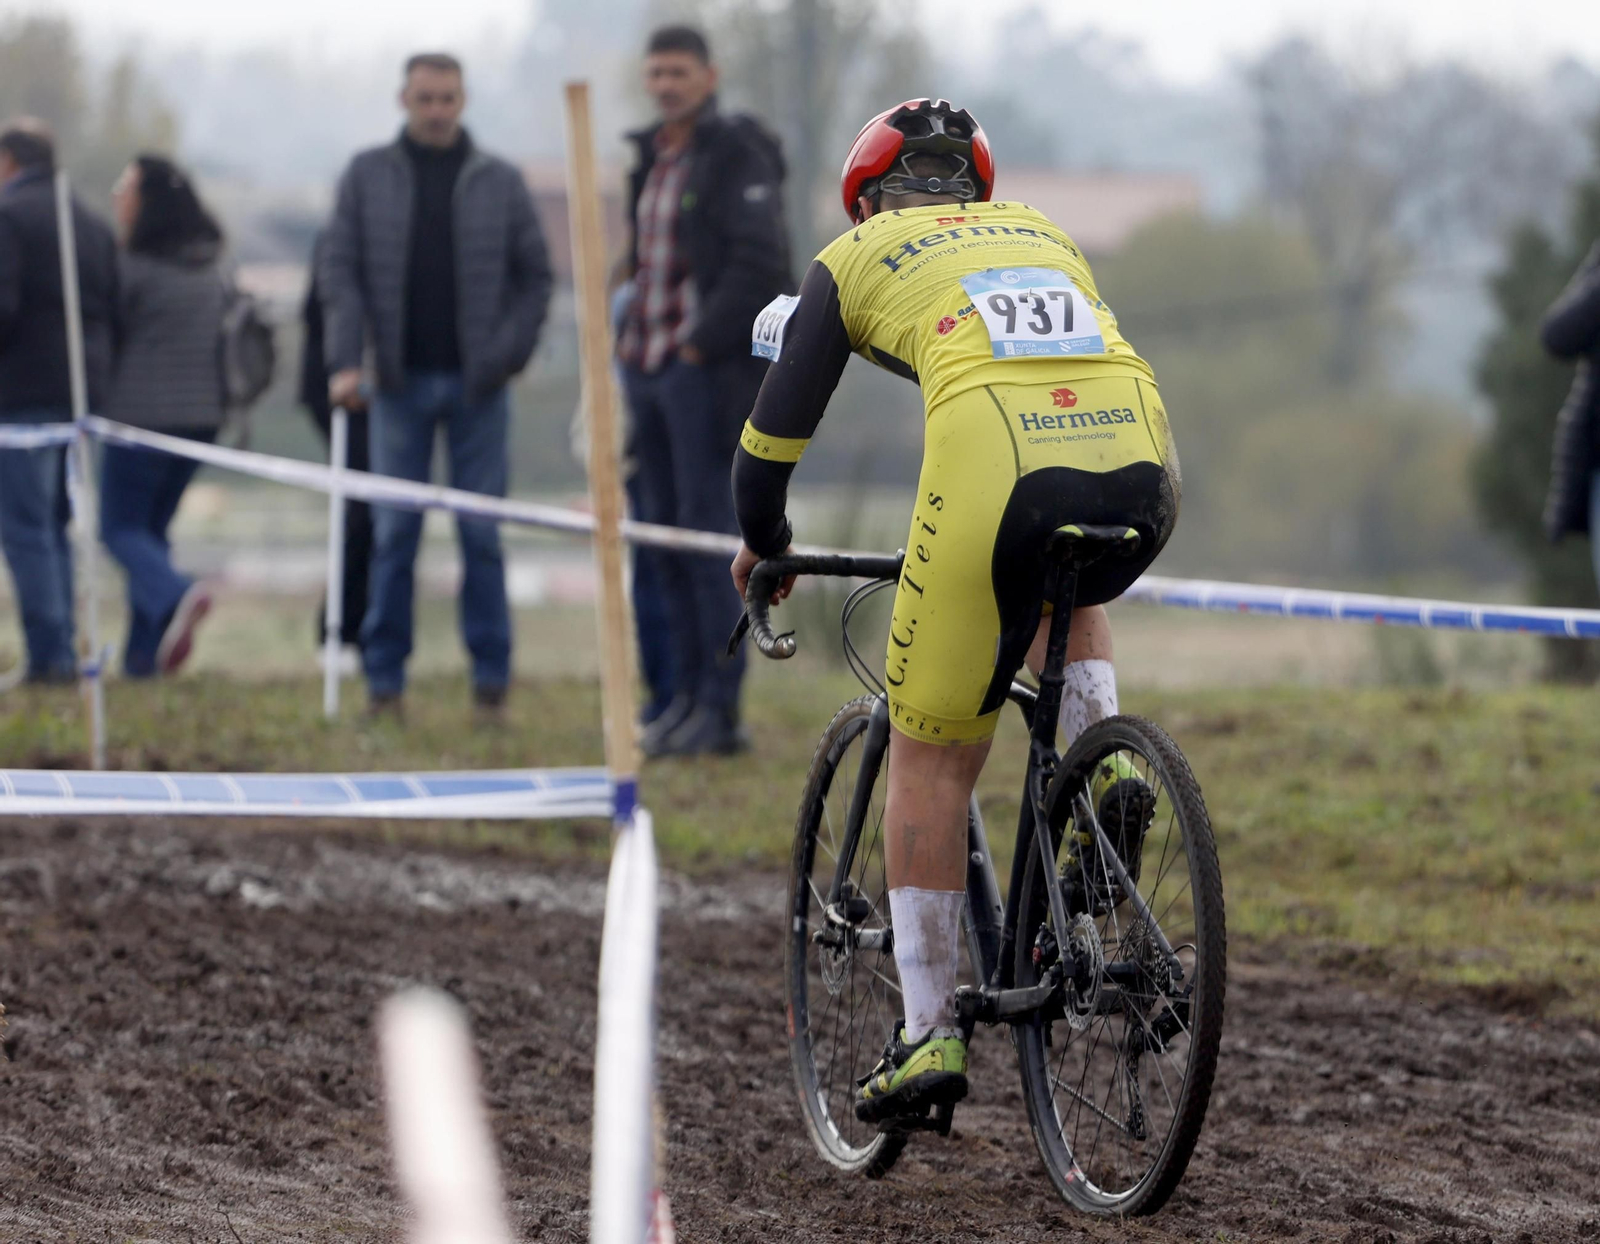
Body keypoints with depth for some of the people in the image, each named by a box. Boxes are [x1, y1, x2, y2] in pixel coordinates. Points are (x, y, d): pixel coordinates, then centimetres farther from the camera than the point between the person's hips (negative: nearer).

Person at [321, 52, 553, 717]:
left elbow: (535, 275, 8)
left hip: (478, 386, 0)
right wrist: (345, 361, -9)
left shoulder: (500, 182, 6)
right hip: (401, 382, 0)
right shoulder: (367, 176, 6)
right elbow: (339, 270, 2)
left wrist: (507, 355, -5)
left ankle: (491, 674, 7)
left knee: (482, 532, 1)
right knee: (393, 532, 0)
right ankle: (384, 675, 5)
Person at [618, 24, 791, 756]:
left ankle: (720, 708, -6)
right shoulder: (653, 158, 17)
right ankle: (686, 692, 13)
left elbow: (761, 264, -16)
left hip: (706, 370, -8)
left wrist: (703, 341, -16)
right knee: (660, 532, 8)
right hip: (649, 366, 8)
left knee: (706, 532, -9)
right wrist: (630, 334, 13)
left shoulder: (736, 156, -8)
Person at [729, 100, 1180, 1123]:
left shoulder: (856, 259, 24)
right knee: (1062, 587, 41)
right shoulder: (1042, 233, 35)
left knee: (931, 758, 12)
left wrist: (762, 543, 45)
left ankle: (932, 1033, 12)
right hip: (1143, 472, 4)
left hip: (994, 475, -4)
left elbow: (778, 429, 26)